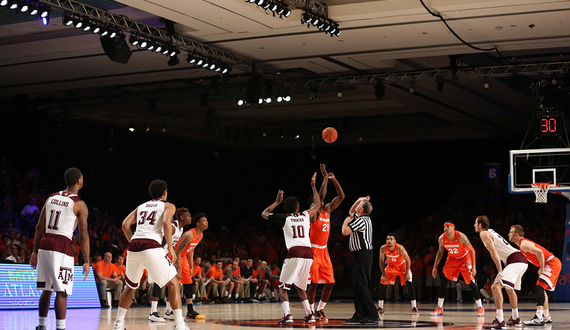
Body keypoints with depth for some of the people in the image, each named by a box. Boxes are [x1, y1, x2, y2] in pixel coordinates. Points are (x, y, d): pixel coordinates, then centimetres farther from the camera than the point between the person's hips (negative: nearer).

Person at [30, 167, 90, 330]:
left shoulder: (52, 197, 13)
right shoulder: (79, 205, -4)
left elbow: (40, 226, 13)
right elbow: (83, 235, -7)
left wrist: (35, 251, 18)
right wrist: (86, 261, -4)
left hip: (44, 244, 6)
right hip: (62, 247, -6)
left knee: (47, 289, 16)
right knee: (61, 291, -4)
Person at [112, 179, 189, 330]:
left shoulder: (141, 206, 27)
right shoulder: (168, 206, 13)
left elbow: (125, 224, 15)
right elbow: (166, 222, -7)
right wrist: (170, 247, -5)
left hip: (134, 246, 5)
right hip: (152, 247, -5)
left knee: (130, 286, 24)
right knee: (173, 282, 4)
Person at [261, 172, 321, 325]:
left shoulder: (285, 218, 8)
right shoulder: (306, 215, 15)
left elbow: (264, 214, 24)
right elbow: (317, 204, 36)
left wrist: (277, 202, 31)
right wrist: (313, 186, 42)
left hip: (294, 253, -4)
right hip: (308, 253, 4)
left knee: (283, 287, 3)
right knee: (300, 287, 20)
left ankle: (287, 314, -15)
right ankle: (309, 314, 9)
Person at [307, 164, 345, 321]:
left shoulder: (327, 210, 10)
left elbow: (341, 196, 11)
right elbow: (321, 195, -24)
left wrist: (334, 179, 1)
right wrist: (325, 177, -21)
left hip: (324, 252, 7)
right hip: (313, 251, -7)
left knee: (330, 283, 5)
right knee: (314, 283, -9)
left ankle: (319, 310, 17)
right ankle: (311, 312, 1)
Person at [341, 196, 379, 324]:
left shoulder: (360, 220, -14)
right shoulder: (366, 219, 15)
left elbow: (345, 232, -19)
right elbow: (351, 212, 31)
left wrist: (347, 220, -1)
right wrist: (359, 200, 19)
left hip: (362, 255, -10)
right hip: (363, 254, 10)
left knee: (360, 285, -12)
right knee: (357, 286, 11)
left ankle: (373, 315, -13)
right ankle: (360, 315, 12)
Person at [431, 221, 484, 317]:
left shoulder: (461, 236, -30)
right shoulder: (442, 238, -18)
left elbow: (472, 250, -21)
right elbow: (440, 252, 2)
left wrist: (473, 267, -27)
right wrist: (435, 267, 1)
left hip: (464, 258, -4)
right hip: (452, 259, 4)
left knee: (471, 282, -10)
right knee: (443, 281, -5)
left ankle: (480, 307, 0)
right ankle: (439, 309, 2)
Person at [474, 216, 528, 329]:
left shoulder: (484, 234, -3)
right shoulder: (491, 232, 26)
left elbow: (493, 252, -15)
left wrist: (500, 271, -19)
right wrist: (507, 267, 31)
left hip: (515, 261, -10)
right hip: (522, 260, 10)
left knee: (496, 286, -19)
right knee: (509, 288, 29)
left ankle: (499, 321, -27)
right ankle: (515, 318, 40)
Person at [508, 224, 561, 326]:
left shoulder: (524, 244, -16)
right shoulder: (522, 245, 17)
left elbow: (539, 252, -30)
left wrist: (542, 269, -20)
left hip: (552, 263, -11)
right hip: (554, 264, 11)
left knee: (539, 288, -21)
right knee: (543, 289, 21)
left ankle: (538, 318, -30)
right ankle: (547, 317, 31)